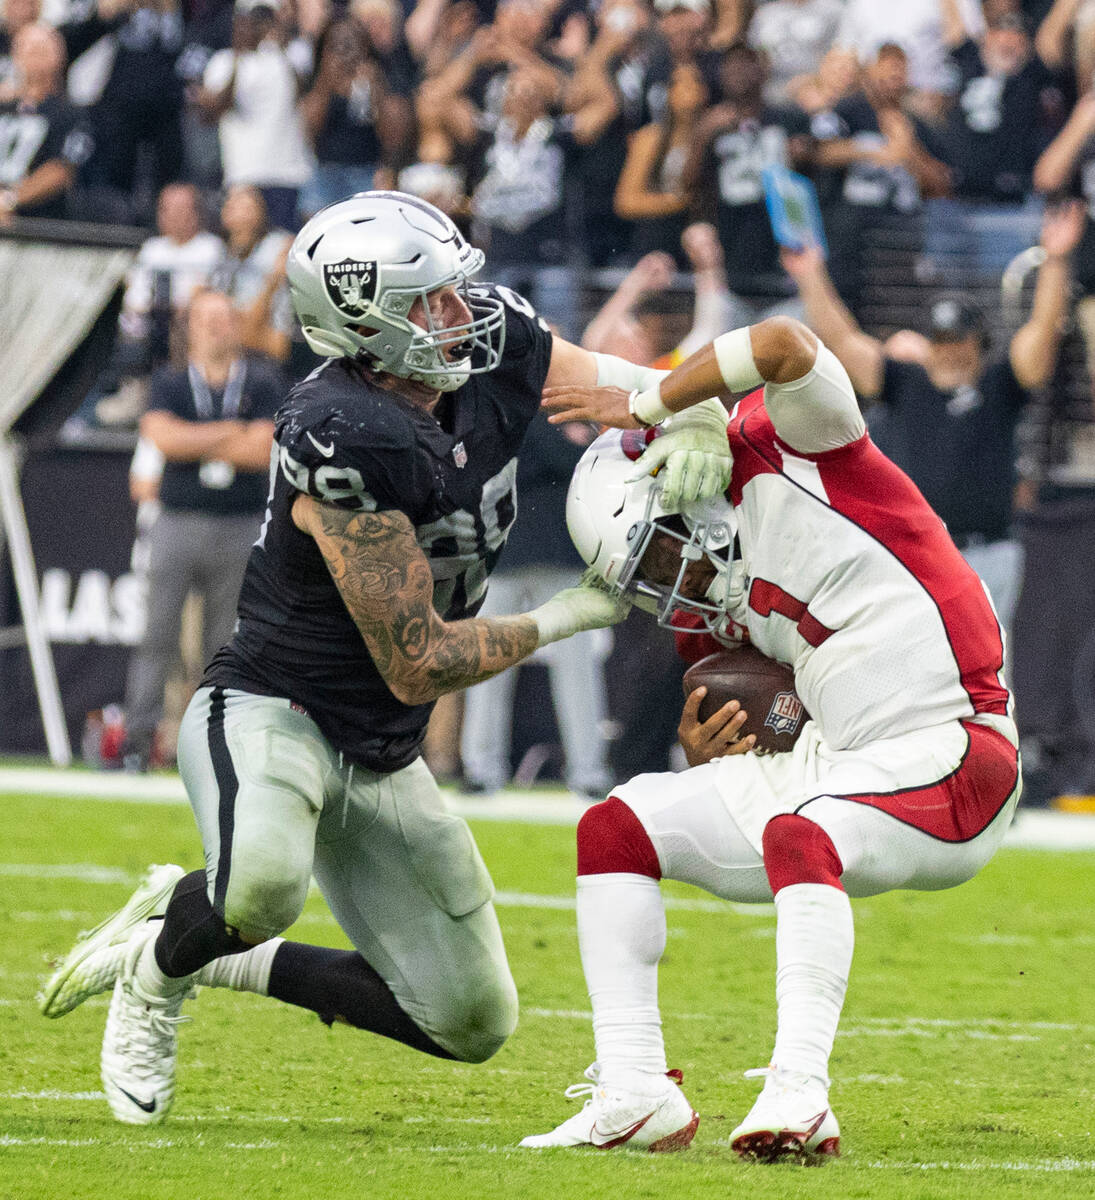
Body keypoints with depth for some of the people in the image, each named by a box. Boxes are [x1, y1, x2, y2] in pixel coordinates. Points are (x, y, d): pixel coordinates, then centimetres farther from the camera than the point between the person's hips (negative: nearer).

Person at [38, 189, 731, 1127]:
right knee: (265, 883, -41)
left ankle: (226, 959, 23)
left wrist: (694, 426, -19)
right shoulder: (349, 441, -29)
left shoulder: (496, 345, -8)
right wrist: (570, 615, -12)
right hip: (268, 718, -8)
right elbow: (420, 665, -23)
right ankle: (159, 969, -5)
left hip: (380, 760, 8)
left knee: (475, 1025, 9)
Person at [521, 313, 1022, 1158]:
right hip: (836, 759, 9)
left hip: (949, 755, -9)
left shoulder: (785, 445, -8)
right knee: (615, 827, 4)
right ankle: (634, 1091, -3)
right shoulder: (720, 610, 13)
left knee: (798, 836, -36)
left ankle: (799, 1092, -39)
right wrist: (708, 754, -6)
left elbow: (785, 345, -27)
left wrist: (646, 407, -17)